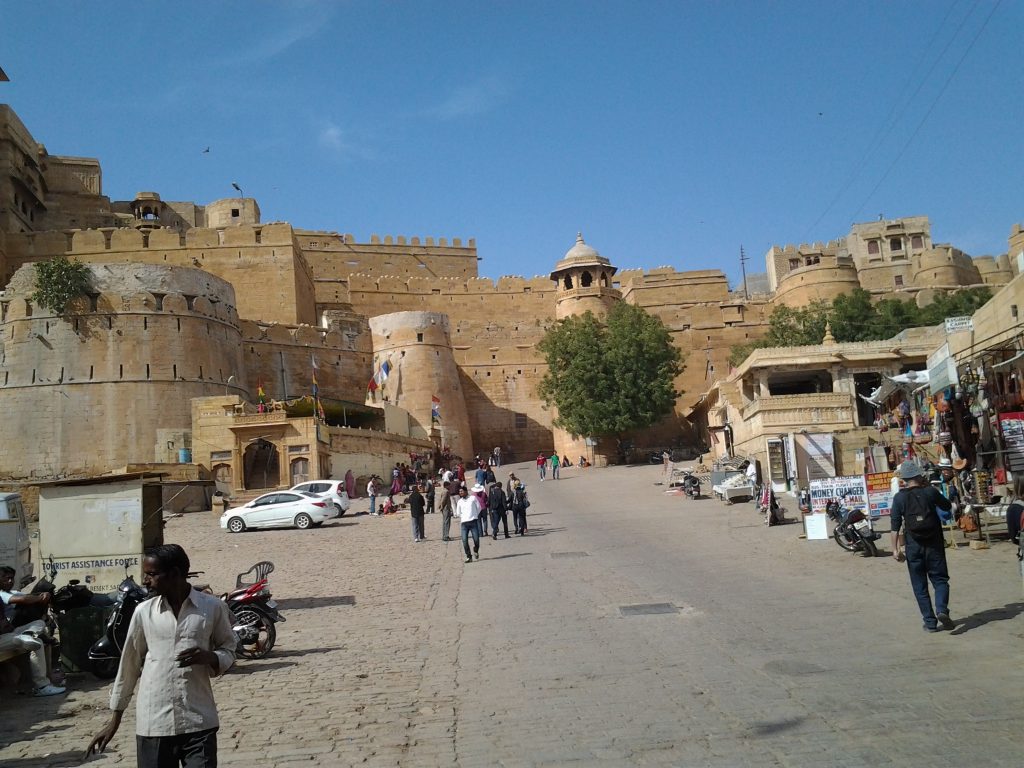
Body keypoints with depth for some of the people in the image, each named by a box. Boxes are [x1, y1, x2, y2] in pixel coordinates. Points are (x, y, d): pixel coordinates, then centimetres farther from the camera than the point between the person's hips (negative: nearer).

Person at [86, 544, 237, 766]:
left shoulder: (212, 608, -3)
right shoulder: (144, 612, 3)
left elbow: (229, 651, 7)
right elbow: (129, 664, 11)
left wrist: (209, 657, -16)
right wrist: (115, 719, 15)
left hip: (199, 723, -2)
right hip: (153, 725, 2)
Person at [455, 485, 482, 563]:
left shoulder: (473, 498, 4)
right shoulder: (459, 501, 11)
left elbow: (478, 507, 10)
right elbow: (458, 513, 17)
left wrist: (475, 515, 8)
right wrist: (463, 517, 8)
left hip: (473, 522, -2)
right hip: (464, 522, 2)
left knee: (476, 539, -5)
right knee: (464, 541, -7)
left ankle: (476, 551, 26)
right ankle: (469, 557, 4)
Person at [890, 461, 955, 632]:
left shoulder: (899, 498, -4)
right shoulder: (930, 492, -4)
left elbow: (895, 525, -7)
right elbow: (947, 505, 15)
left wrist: (895, 548, -4)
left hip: (913, 546, 0)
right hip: (934, 544, 0)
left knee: (920, 585, 9)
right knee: (940, 579, 10)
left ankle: (930, 622, 9)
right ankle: (942, 609, -14)